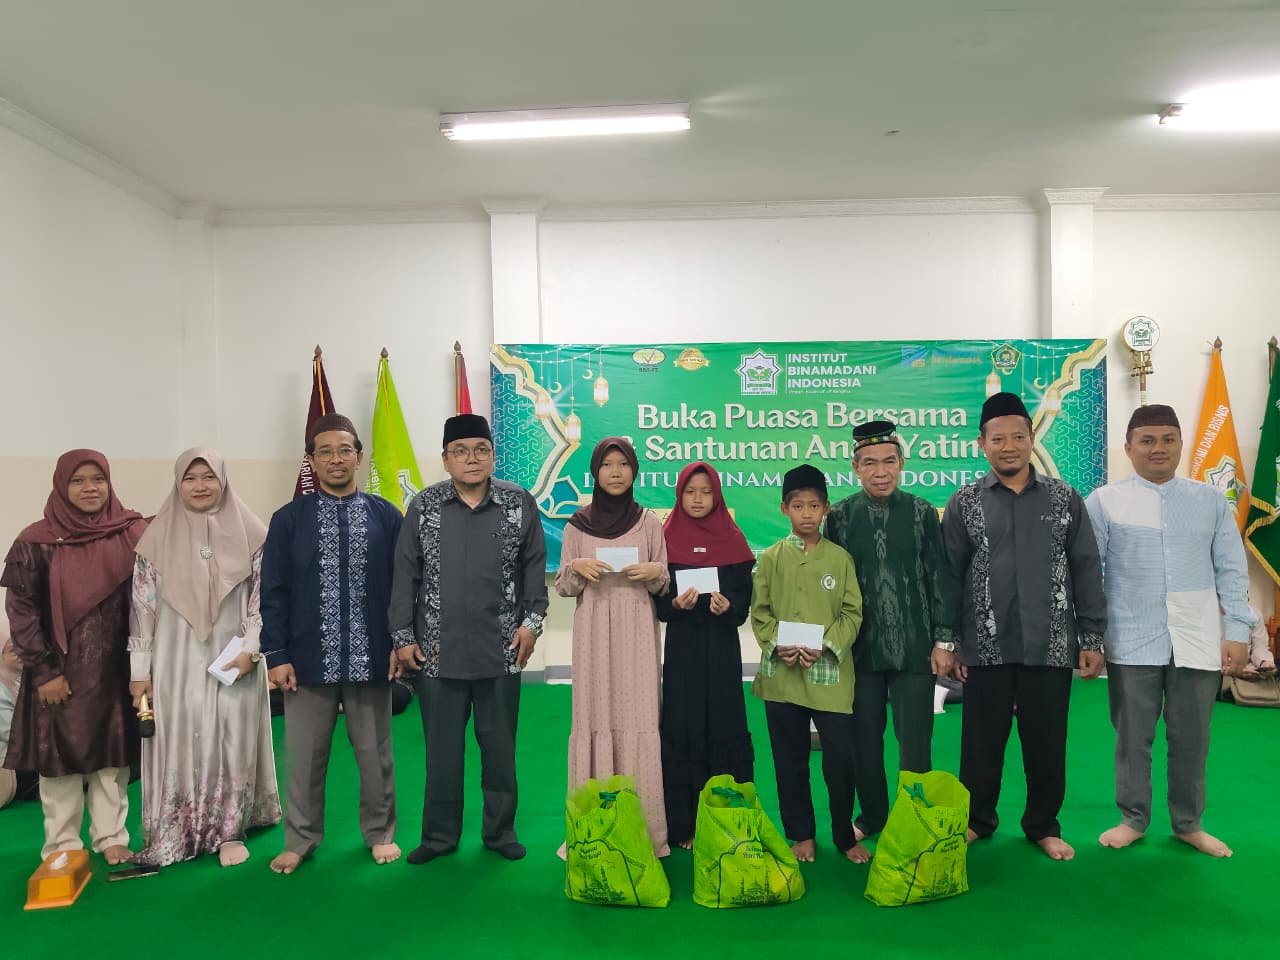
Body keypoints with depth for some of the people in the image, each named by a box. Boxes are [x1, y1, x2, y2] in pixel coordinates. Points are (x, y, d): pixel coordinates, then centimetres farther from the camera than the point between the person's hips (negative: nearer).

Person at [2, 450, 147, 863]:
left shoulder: (132, 532, -2)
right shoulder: (37, 541, -6)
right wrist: (43, 671, -9)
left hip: (116, 667, 2)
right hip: (61, 669, -1)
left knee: (113, 752, 9)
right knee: (60, 752, 8)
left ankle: (111, 837, 22)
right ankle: (63, 846, 21)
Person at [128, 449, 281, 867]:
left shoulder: (249, 533, -1)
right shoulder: (157, 537, 1)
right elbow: (142, 606, 1)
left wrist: (250, 648, -10)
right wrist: (139, 670, 0)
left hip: (232, 658, 0)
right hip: (177, 661, 0)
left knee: (232, 743, 5)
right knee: (178, 746, 5)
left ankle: (230, 831, 17)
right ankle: (174, 836, 18)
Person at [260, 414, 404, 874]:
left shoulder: (386, 516, 1)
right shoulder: (288, 519, 2)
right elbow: (274, 592, 1)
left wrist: (401, 642, -2)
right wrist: (276, 654, -3)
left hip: (370, 659, 0)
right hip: (309, 660, 0)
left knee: (375, 754, 11)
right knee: (305, 757, 10)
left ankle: (380, 834, 29)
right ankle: (300, 840, 28)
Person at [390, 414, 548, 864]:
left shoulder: (520, 503, 0)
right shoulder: (423, 506, 0)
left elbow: (534, 568, 5)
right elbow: (405, 576, 3)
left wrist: (532, 622, -3)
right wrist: (403, 637, 0)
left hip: (502, 652, 0)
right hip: (437, 652, 0)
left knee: (500, 745, 11)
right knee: (442, 748, 10)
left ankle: (500, 829, 27)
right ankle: (440, 834, 25)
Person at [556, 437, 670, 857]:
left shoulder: (650, 522, 6)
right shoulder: (577, 524, 7)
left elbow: (663, 584, 10)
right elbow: (562, 586, 9)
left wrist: (655, 572, -11)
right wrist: (576, 568, -11)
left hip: (636, 632, 0)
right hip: (593, 632, 1)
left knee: (638, 718, -3)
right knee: (594, 716, -1)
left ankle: (642, 828, 6)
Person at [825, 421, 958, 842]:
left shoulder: (922, 512, 0)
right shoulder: (840, 516, 1)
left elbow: (940, 579, 1)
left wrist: (944, 640, -1)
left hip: (915, 648, -1)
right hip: (860, 648, 1)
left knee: (915, 741, 3)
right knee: (864, 741, 11)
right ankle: (872, 817, 30)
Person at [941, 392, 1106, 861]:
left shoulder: (1064, 498, 4)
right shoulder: (964, 503, 1)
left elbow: (1086, 571, 5)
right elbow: (949, 575, 1)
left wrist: (1092, 639, 2)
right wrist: (948, 640, -2)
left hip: (1051, 646, 1)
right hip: (986, 648, -1)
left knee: (1047, 744, 10)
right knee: (981, 742, 8)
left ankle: (1044, 825, 28)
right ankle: (977, 820, 28)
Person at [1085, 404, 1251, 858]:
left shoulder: (1211, 500, 7)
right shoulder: (1105, 501, -1)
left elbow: (1231, 571, 8)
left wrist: (1238, 631, 2)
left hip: (1197, 641, 2)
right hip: (1132, 643, -2)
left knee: (1191, 739, 11)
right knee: (1132, 737, 9)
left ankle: (1189, 823, 29)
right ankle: (1132, 819, 25)